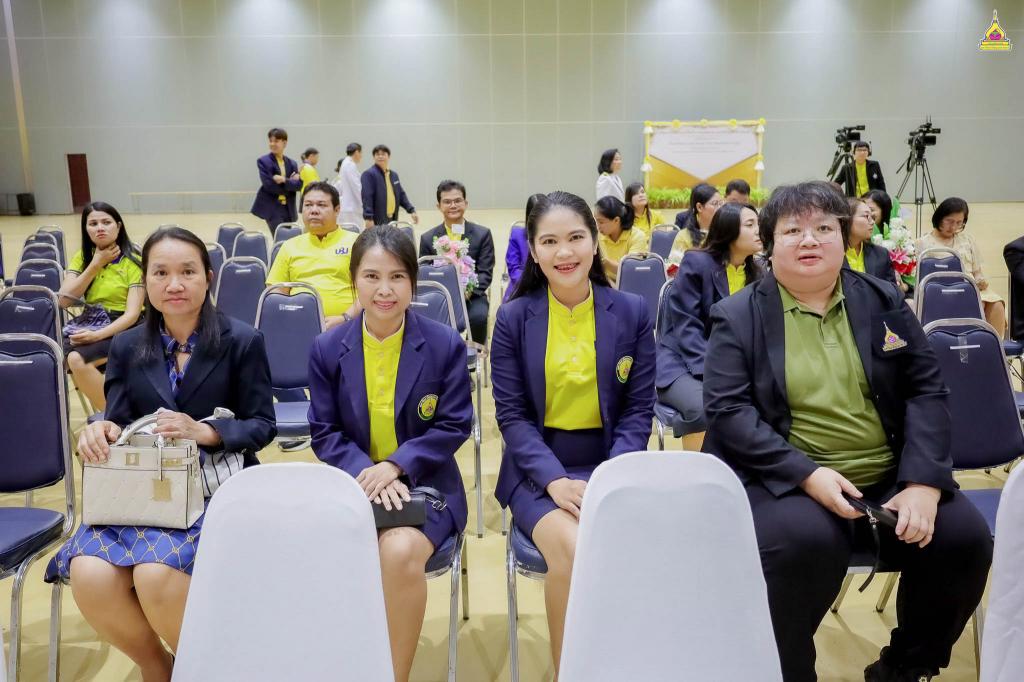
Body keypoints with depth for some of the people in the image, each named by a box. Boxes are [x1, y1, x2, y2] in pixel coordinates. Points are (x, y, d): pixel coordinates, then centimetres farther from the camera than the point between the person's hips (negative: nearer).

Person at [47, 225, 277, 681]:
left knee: (157, 574, -32)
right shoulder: (126, 347, 11)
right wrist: (100, 432, -17)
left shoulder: (241, 341, 0)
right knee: (90, 575, -25)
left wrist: (204, 431, -20)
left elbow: (262, 425, -2)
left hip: (217, 487, -4)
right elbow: (118, 424, 8)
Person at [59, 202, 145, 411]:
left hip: (123, 329, -5)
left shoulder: (133, 261, -6)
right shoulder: (81, 257, 9)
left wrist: (98, 335, -28)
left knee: (77, 359, -30)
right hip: (90, 323, 5)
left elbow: (132, 313, -14)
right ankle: (107, 413, -13)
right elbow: (64, 300, -5)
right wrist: (96, 264, -9)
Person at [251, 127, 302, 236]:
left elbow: (299, 184, -2)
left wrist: (284, 180, -19)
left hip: (288, 209, 5)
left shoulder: (292, 163, 11)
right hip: (272, 209, -5)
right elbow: (269, 185, -13)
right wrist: (291, 182, -9)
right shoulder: (263, 161, -2)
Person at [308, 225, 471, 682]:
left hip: (423, 483, -1)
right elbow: (324, 432, 1)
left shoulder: (445, 344, -5)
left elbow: (454, 425, -5)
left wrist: (396, 465, -18)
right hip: (354, 484, 2)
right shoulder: (327, 348, 0)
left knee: (400, 553, -30)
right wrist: (366, 472, -18)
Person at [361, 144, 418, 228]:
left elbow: (401, 195, 18)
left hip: (392, 220, 7)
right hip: (377, 221, -7)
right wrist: (368, 218, -23)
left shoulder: (394, 175, 16)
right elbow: (367, 197, -15)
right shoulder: (369, 174, -7)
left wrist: (411, 211, 6)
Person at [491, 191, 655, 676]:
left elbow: (639, 409, 1)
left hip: (611, 464, 1)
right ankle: (567, 670, -5)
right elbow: (511, 414, -3)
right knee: (571, 547, -29)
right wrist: (555, 479, -18)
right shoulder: (513, 317, 1)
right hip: (539, 468, -1)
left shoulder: (632, 313, 3)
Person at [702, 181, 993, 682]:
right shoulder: (738, 316, 0)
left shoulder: (883, 302, 11)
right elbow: (726, 410, -9)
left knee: (964, 538, -18)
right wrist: (807, 474, -20)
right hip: (785, 480, -4)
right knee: (805, 541, -34)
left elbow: (926, 390, 7)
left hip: (890, 476, 5)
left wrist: (923, 481, -9)